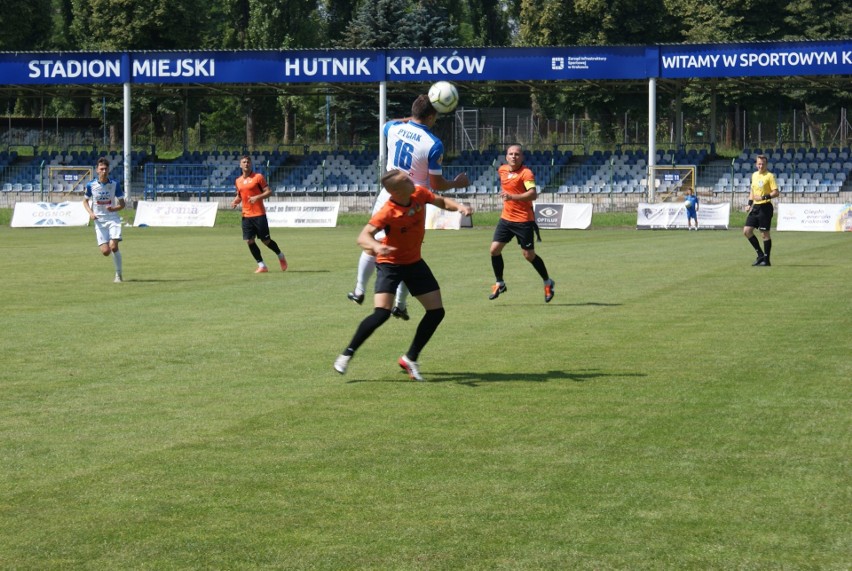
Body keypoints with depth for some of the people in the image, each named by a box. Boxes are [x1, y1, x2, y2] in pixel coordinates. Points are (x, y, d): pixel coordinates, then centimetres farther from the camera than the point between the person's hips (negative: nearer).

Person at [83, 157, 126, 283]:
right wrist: (90, 213, -5)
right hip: (99, 221, 1)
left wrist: (114, 208, -18)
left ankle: (118, 275, -4)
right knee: (105, 251, -8)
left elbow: (122, 204, 3)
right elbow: (85, 201, 13)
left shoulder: (115, 184, -4)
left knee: (113, 246, -19)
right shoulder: (91, 185, -3)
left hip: (113, 219, -1)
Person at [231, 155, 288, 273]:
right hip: (246, 215, 5)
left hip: (259, 214, -5)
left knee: (265, 240, -1)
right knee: (249, 241, -4)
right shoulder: (238, 181, 12)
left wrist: (257, 197, -21)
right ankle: (261, 266, 5)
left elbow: (269, 191, -6)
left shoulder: (258, 177, -4)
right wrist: (235, 201, 3)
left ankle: (280, 256, 26)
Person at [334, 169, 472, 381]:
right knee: (382, 313, -23)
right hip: (390, 263, -6)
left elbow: (441, 201, 8)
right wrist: (375, 246, -59)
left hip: (414, 262, 6)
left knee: (436, 312, 1)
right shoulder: (388, 213, -29)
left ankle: (410, 358, 14)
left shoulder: (419, 193, -12)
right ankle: (347, 354, -7)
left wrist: (459, 207, -12)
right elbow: (363, 236, -38)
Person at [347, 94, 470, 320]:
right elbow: (436, 184, -12)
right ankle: (399, 305, 8)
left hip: (388, 198, 4)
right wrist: (457, 183, 6)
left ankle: (359, 291, 24)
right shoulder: (434, 144, -17)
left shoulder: (393, 128, -3)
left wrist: (411, 118, 21)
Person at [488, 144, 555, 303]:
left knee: (529, 255, -1)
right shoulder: (502, 170, 7)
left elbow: (533, 194, -31)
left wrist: (512, 197, -41)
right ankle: (499, 284, 13)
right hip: (506, 218, 6)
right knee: (494, 249, -3)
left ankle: (548, 282, 20)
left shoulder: (526, 173, -16)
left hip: (523, 220, -6)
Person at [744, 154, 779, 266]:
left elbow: (776, 192, -12)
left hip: (765, 207, -7)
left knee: (765, 234, -3)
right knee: (747, 230, 1)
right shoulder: (754, 175, 13)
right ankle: (760, 254, 12)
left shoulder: (769, 176, -8)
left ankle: (766, 260, 5)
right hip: (755, 207, 7)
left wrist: (764, 197, -23)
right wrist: (750, 204, 15)